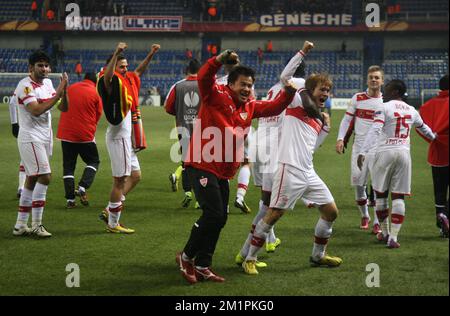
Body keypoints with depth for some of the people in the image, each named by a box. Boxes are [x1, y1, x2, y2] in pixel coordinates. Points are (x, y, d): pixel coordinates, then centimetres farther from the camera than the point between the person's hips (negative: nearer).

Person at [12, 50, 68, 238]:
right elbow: (37, 110, -24)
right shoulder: (25, 85, -13)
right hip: (30, 138, -8)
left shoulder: (47, 83, 11)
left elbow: (64, 108, 9)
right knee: (45, 177, -15)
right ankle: (36, 225, -10)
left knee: (32, 180, 9)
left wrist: (64, 90, -9)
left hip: (45, 138, 8)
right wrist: (58, 94, -22)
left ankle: (20, 225, 13)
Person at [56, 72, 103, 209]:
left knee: (68, 166, 10)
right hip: (85, 135, -3)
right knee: (93, 161, 15)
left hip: (66, 134, 3)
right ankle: (82, 187, -6)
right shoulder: (96, 93, -5)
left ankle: (70, 199, 4)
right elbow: (98, 116, 1)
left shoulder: (70, 89, 6)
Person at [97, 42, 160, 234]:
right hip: (118, 137, -10)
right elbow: (107, 76, -38)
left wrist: (151, 55, 26)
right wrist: (116, 53, -47)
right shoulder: (113, 82, -13)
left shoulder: (128, 80, 13)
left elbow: (139, 72, 32)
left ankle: (109, 211, 20)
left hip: (127, 139, 10)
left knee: (135, 176, 15)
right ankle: (113, 224, 3)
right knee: (120, 180, -4)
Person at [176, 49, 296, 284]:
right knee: (213, 214, -14)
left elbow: (273, 107, 19)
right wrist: (220, 60, -40)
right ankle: (186, 256, 4)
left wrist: (288, 94, 1)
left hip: (223, 172, 9)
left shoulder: (249, 107, 14)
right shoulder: (216, 96, -8)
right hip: (202, 166, -9)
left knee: (219, 218, 11)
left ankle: (202, 266, 22)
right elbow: (204, 77, -25)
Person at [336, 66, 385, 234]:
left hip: (378, 149, -1)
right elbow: (347, 119, 6)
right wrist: (340, 139, -5)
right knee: (358, 184, 4)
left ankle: (377, 222, -3)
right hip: (359, 148, 1)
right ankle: (364, 216, 26)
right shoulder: (358, 98, 3)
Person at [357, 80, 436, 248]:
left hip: (385, 152, -4)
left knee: (381, 194, 12)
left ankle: (385, 233, 23)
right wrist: (434, 137, 54)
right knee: (398, 197, 4)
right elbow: (423, 128, 33)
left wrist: (363, 152, -22)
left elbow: (374, 131, -16)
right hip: (404, 153, 4)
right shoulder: (411, 111, 14)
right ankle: (393, 237, -4)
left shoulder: (383, 108, -4)